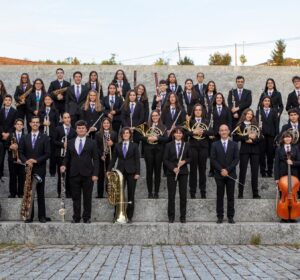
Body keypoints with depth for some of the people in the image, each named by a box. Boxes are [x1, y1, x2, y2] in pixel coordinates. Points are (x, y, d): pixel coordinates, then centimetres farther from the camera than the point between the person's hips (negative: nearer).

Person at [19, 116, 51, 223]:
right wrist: (26, 161, -12)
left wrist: (36, 160, -15)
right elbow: (21, 152, 7)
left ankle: (42, 216, 8)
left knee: (40, 193, 2)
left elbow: (47, 153, -4)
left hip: (40, 169, -2)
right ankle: (29, 215, 9)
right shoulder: (24, 138, 10)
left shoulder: (45, 138, 2)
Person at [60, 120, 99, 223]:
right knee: (76, 197, 6)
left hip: (87, 174, -2)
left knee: (87, 198, 4)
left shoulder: (92, 143, 3)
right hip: (74, 174, 2)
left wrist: (95, 174, -7)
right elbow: (67, 157, 14)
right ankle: (76, 217, 14)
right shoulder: (70, 142, 10)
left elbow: (96, 159, 1)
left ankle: (86, 218, 13)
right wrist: (64, 165, -6)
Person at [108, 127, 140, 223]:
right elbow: (113, 159, 9)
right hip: (120, 172, 1)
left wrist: (137, 173, -9)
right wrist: (109, 170, 1)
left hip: (131, 172, -1)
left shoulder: (134, 146, 2)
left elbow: (137, 160, -1)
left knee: (131, 195, 3)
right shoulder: (117, 146, 7)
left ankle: (129, 216, 10)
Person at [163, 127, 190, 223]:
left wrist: (184, 161, -12)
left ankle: (183, 216, 11)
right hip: (171, 172, -1)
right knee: (171, 195, 2)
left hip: (183, 172, 1)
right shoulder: (169, 145, 2)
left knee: (183, 195, 2)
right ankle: (171, 216, 10)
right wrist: (173, 168, -13)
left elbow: (189, 158, 9)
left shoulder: (186, 145, 6)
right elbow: (165, 159, -1)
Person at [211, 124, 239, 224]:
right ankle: (220, 216, 8)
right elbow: (213, 159, -1)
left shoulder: (234, 145, 6)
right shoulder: (215, 145, 5)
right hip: (219, 174, 0)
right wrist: (221, 170, -13)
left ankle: (230, 216, 8)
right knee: (220, 196, 3)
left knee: (230, 196, 3)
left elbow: (236, 159, -1)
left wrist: (227, 170, -12)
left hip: (231, 174, 0)